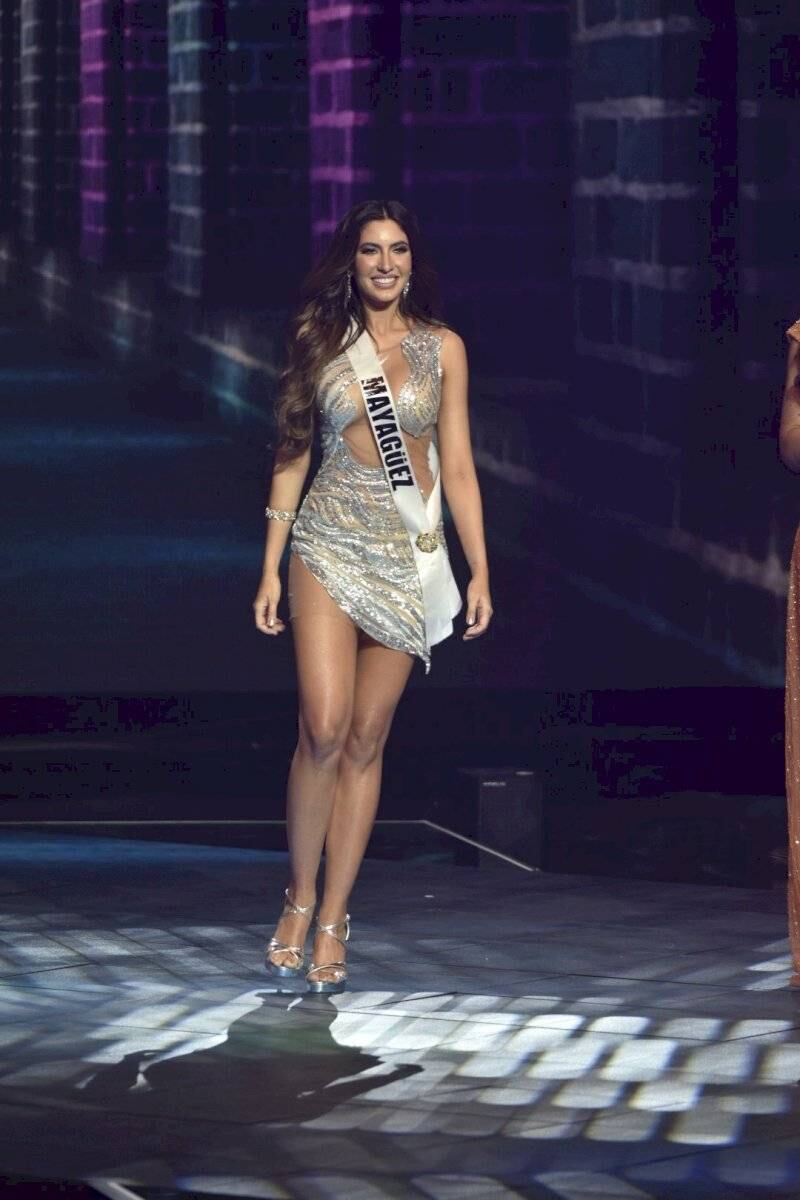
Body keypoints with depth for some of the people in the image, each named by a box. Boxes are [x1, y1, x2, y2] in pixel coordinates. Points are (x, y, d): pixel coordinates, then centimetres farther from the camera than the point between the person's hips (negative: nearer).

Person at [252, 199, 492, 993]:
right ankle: (299, 898, 3)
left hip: (409, 554, 1)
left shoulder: (441, 348, 6)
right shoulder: (321, 341, 5)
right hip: (332, 545, -1)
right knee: (325, 729, -14)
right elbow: (292, 453, 8)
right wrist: (271, 567, 4)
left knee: (367, 741, 2)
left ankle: (331, 924, 7)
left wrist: (480, 570, 1)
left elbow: (458, 466, 7)